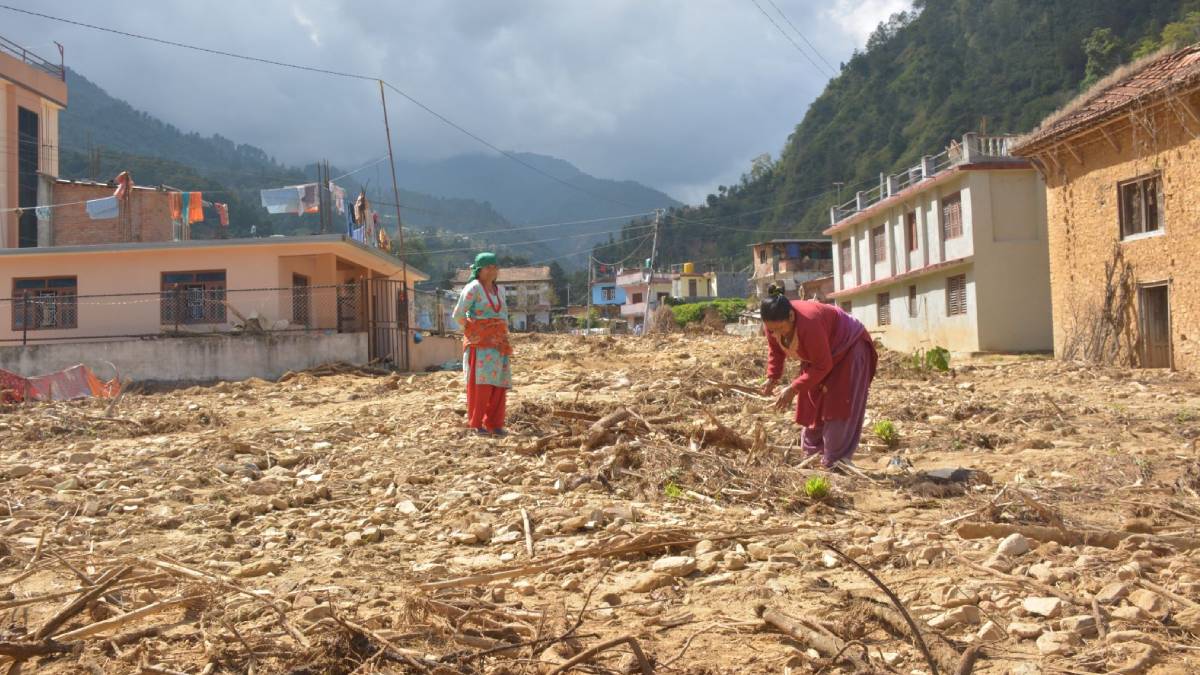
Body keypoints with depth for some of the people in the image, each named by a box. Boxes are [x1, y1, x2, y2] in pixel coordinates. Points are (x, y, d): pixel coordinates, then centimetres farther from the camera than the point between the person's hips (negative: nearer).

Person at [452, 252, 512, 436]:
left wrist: (504, 334, 16)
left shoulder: (498, 290, 14)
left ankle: (494, 423, 11)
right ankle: (476, 424, -5)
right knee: (481, 383, -11)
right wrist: (471, 331, -3)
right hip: (480, 343, -7)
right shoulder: (473, 288, -8)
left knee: (499, 384, 4)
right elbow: (458, 314, -12)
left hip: (498, 343, 7)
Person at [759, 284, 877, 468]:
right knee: (812, 405, 8)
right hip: (820, 354, 7)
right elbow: (776, 352, -2)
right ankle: (811, 456, 17)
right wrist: (772, 378, -16)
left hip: (849, 348, -7)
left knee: (837, 408, -11)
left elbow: (823, 366, -34)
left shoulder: (809, 323, -43)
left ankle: (834, 464, -7)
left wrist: (794, 388, -35)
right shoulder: (773, 324, -21)